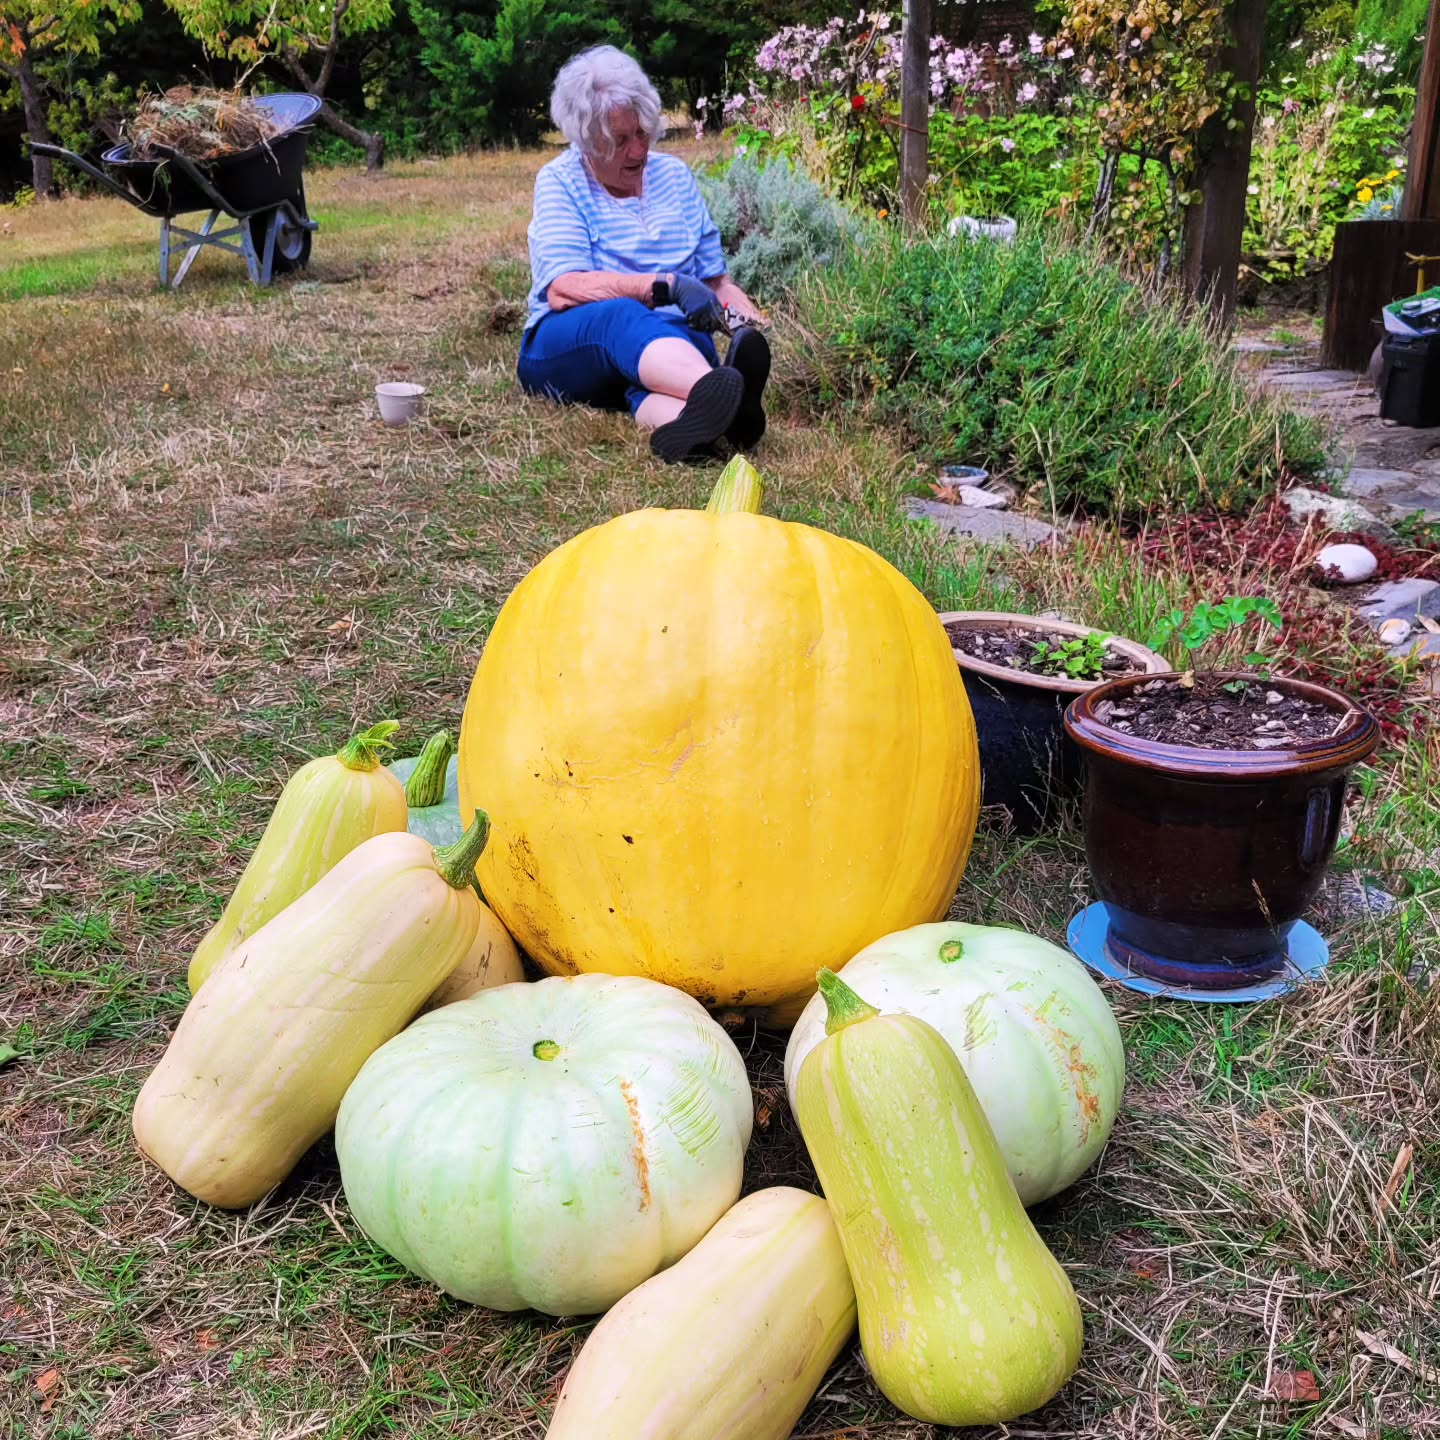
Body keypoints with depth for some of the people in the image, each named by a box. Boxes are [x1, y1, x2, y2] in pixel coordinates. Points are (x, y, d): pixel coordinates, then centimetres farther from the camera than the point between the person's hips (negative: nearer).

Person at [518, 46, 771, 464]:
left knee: (693, 340, -33)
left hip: (671, 340, 4)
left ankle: (675, 419, -70)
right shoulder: (560, 181, 3)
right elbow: (563, 289, -13)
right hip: (566, 348, -3)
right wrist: (667, 286, -24)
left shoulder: (674, 175, 16)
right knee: (623, 318, -37)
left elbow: (716, 280, 17)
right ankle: (717, 393, -69)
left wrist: (752, 323, -5)